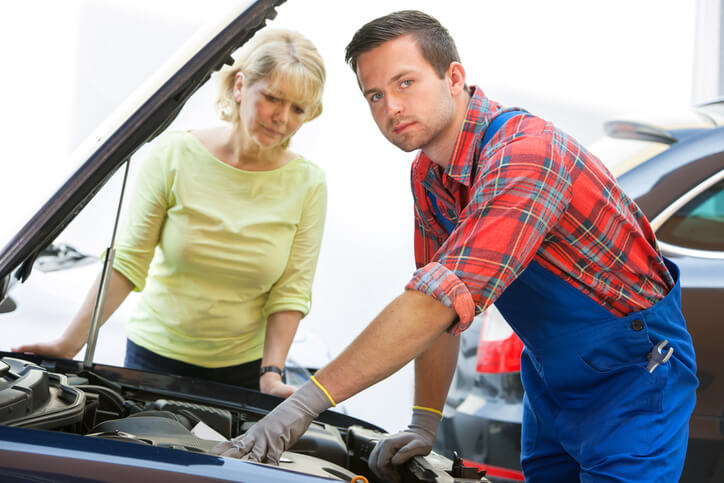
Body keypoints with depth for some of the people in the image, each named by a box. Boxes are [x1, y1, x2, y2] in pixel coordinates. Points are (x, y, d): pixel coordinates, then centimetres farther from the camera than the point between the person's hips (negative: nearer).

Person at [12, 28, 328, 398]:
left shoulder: (307, 184, -8)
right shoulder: (174, 155, -11)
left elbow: (291, 292, -5)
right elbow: (127, 261, -10)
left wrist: (271, 374, -15)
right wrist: (69, 344, -15)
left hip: (244, 368, 1)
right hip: (155, 354, 0)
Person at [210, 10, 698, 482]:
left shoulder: (524, 154, -32)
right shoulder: (428, 175, 0)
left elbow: (445, 300, -40)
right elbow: (433, 304, 7)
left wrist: (306, 402, -41)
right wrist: (424, 423, 0)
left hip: (634, 374, -8)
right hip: (550, 374, 8)